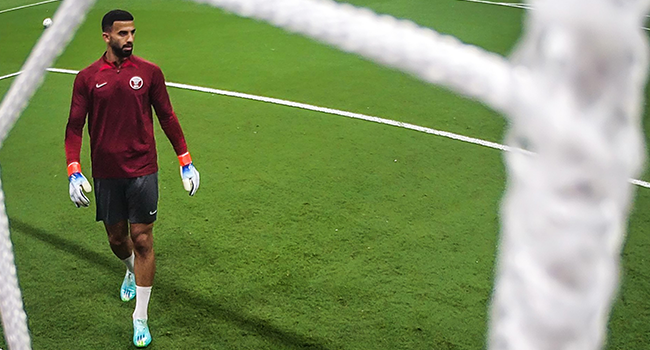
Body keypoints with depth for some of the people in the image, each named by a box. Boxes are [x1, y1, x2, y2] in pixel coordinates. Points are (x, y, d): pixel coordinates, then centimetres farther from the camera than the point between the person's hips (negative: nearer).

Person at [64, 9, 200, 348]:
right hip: (105, 174, 2)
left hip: (143, 170, -1)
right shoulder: (87, 78, 0)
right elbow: (75, 126, 2)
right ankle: (132, 270, 51)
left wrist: (186, 161, 5)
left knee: (142, 240, -2)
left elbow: (167, 117, 7)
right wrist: (73, 171, -9)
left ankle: (140, 318, 10)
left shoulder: (149, 72, 0)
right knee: (117, 237, 14)